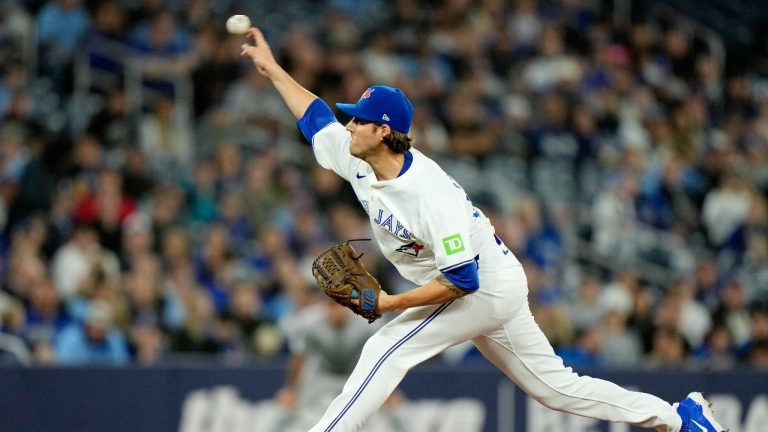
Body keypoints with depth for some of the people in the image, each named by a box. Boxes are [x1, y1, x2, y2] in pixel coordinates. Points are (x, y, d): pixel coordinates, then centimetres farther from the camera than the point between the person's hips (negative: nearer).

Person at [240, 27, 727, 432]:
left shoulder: (430, 194, -31)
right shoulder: (358, 162, -5)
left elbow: (462, 279, -31)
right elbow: (316, 117, 12)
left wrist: (391, 303, -28)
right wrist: (271, 66, 11)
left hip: (486, 287, -9)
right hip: (495, 292, 9)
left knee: (385, 351, -16)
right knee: (554, 385, 12)